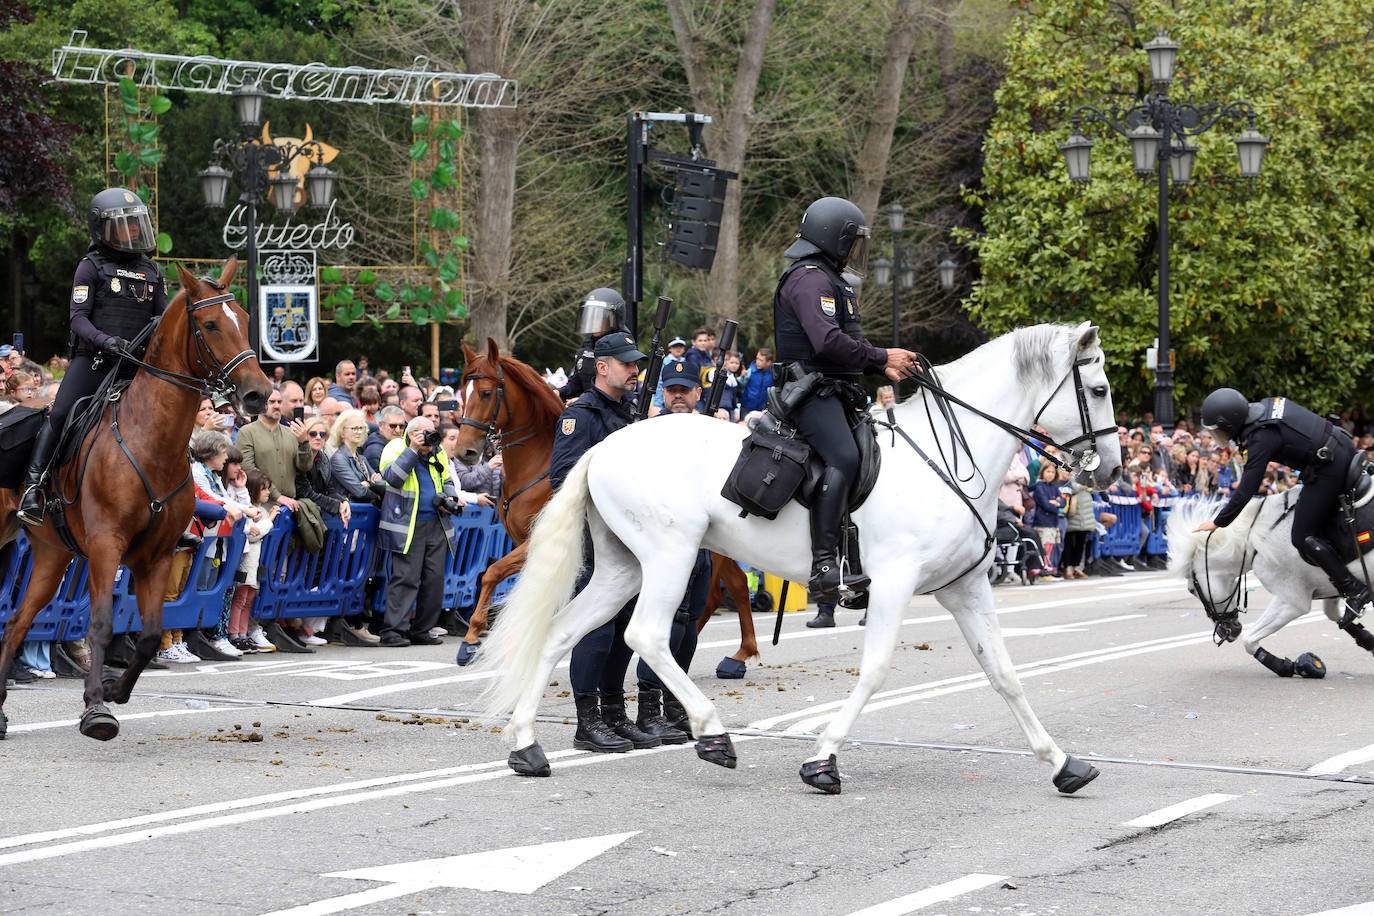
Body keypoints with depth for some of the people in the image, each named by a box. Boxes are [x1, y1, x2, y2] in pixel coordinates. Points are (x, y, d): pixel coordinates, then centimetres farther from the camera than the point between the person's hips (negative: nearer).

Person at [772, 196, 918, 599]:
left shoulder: (828, 279, 26)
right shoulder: (810, 279, -9)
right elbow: (828, 342, -23)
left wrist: (882, 367, 16)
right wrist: (881, 358, -14)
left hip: (835, 392, 11)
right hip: (812, 390, -11)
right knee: (844, 458, -30)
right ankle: (823, 565, -38)